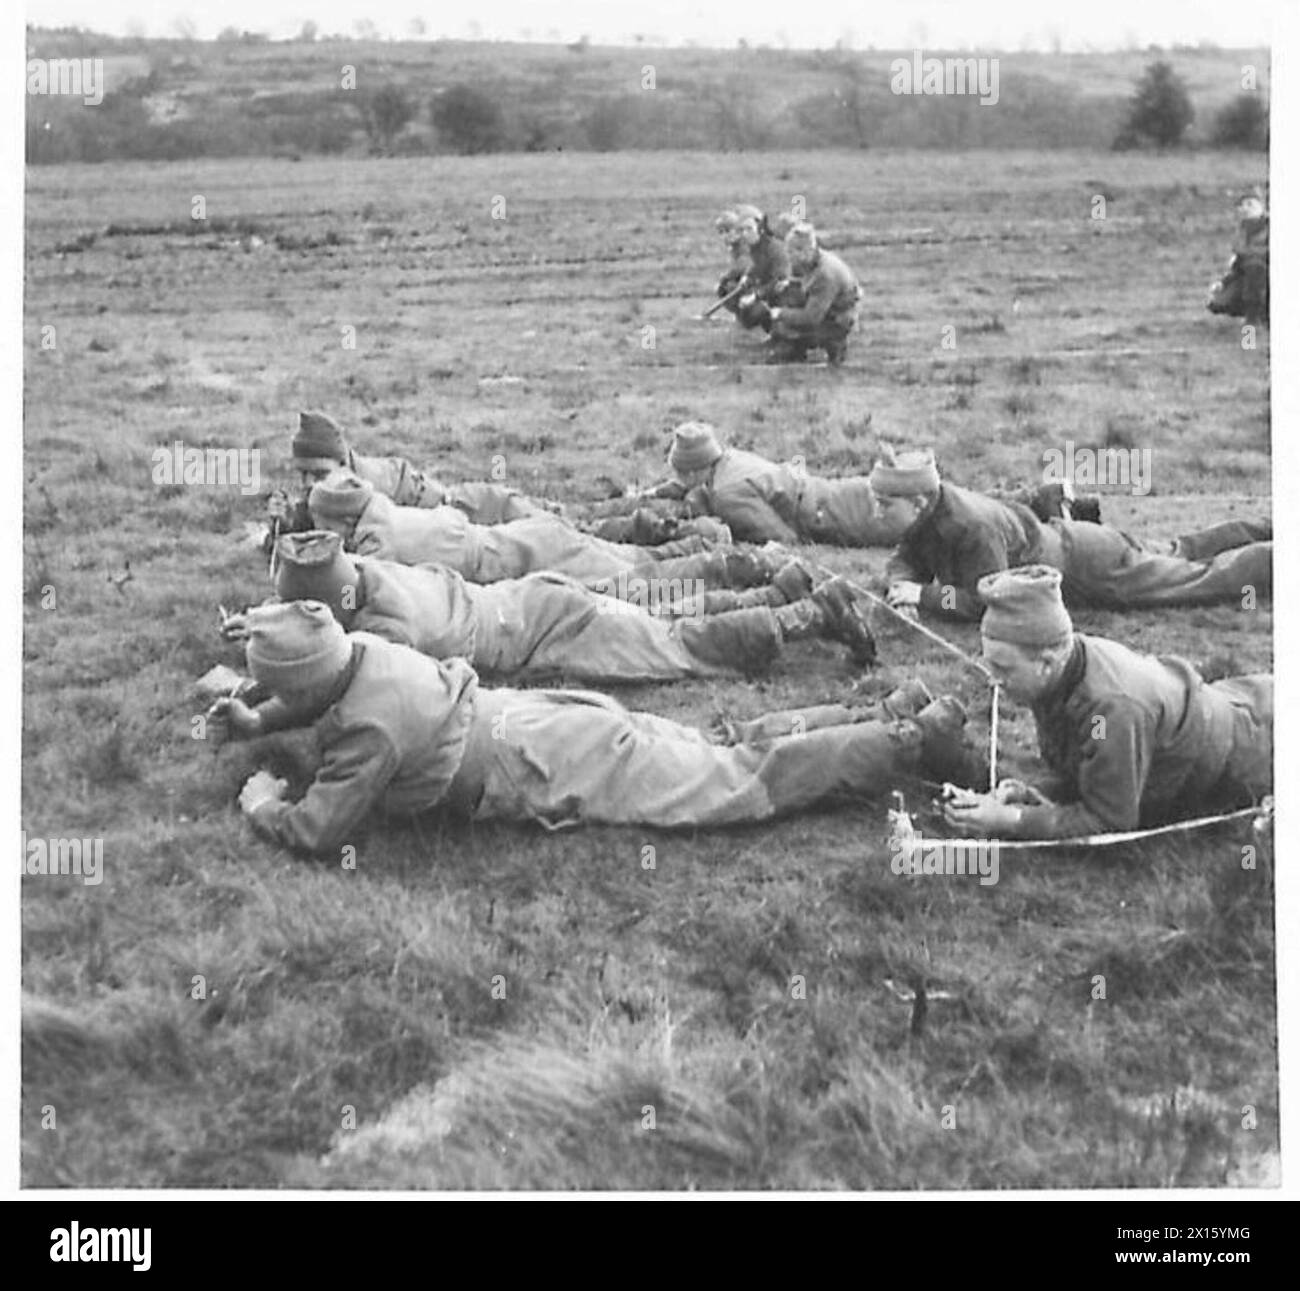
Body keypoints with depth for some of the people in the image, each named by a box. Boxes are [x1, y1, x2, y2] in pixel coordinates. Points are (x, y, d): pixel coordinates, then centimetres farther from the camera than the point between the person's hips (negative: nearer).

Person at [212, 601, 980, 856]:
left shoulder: (369, 728, -23)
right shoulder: (362, 650, 3)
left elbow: (317, 834, -22)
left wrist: (262, 801, -5)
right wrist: (254, 723, 18)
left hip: (563, 775, -8)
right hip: (546, 720, 8)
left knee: (745, 787, -2)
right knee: (726, 760, 14)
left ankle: (914, 741, 0)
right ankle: (888, 720, 16)